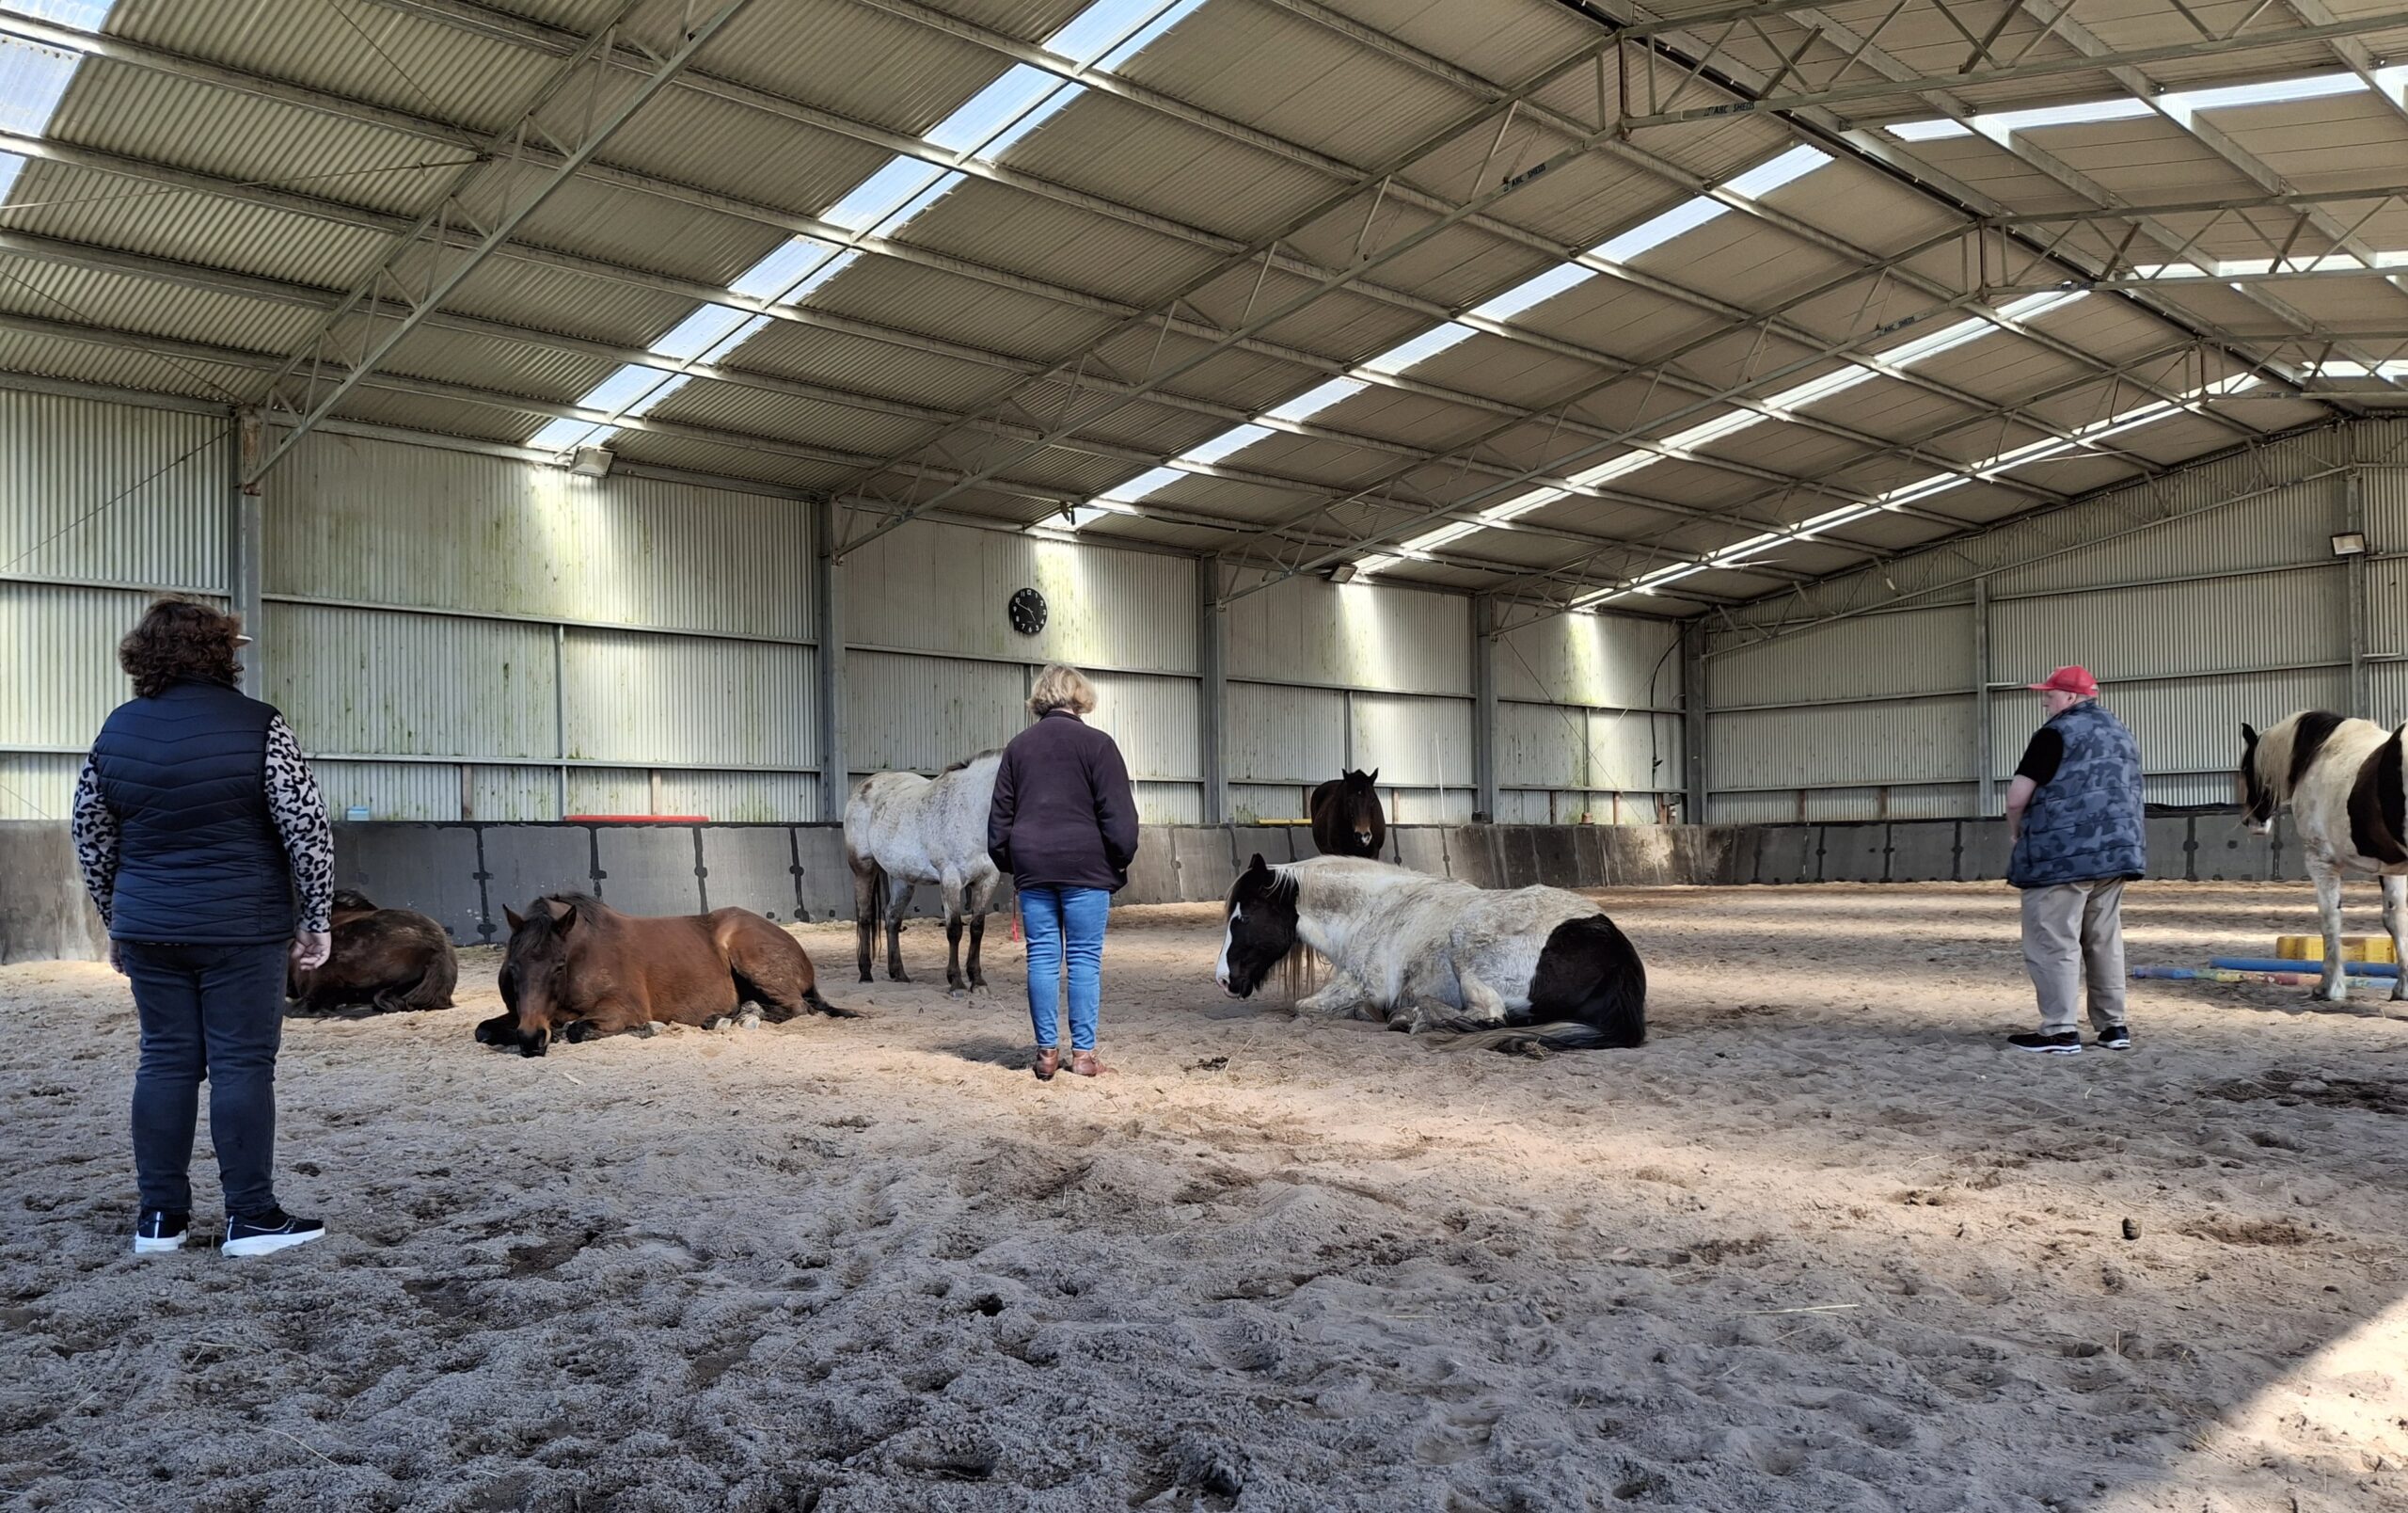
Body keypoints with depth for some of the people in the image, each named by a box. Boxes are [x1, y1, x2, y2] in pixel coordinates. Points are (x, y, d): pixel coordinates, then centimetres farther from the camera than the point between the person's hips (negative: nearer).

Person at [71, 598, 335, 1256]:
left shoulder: (116, 732, 6)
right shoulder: (256, 726, -10)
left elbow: (93, 842, 13)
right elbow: (307, 830, -11)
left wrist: (116, 921, 23)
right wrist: (316, 918, -3)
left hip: (149, 931, 5)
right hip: (241, 930, -5)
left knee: (165, 1061, 12)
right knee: (242, 1064, 1)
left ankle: (159, 1218, 17)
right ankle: (250, 1218, 6)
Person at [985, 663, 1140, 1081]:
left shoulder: (1018, 746, 10)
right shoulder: (1096, 744, -3)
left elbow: (999, 815, 12)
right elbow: (1118, 813, -6)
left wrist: (1008, 863, 20)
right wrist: (1121, 860, 3)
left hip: (1032, 866, 4)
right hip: (1086, 866, -4)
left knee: (1042, 956, 7)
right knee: (1085, 957, 1)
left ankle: (1046, 1052, 8)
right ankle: (1083, 1054, 2)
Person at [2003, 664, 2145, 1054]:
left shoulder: (2057, 733, -10)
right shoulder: (2120, 733, 18)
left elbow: (2017, 797, -13)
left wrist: (2017, 831, 6)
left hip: (2062, 853, -9)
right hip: (2115, 849, 9)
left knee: (2054, 943, -4)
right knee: (2105, 941, 14)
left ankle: (2061, 1031, -4)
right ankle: (2114, 1026, 17)